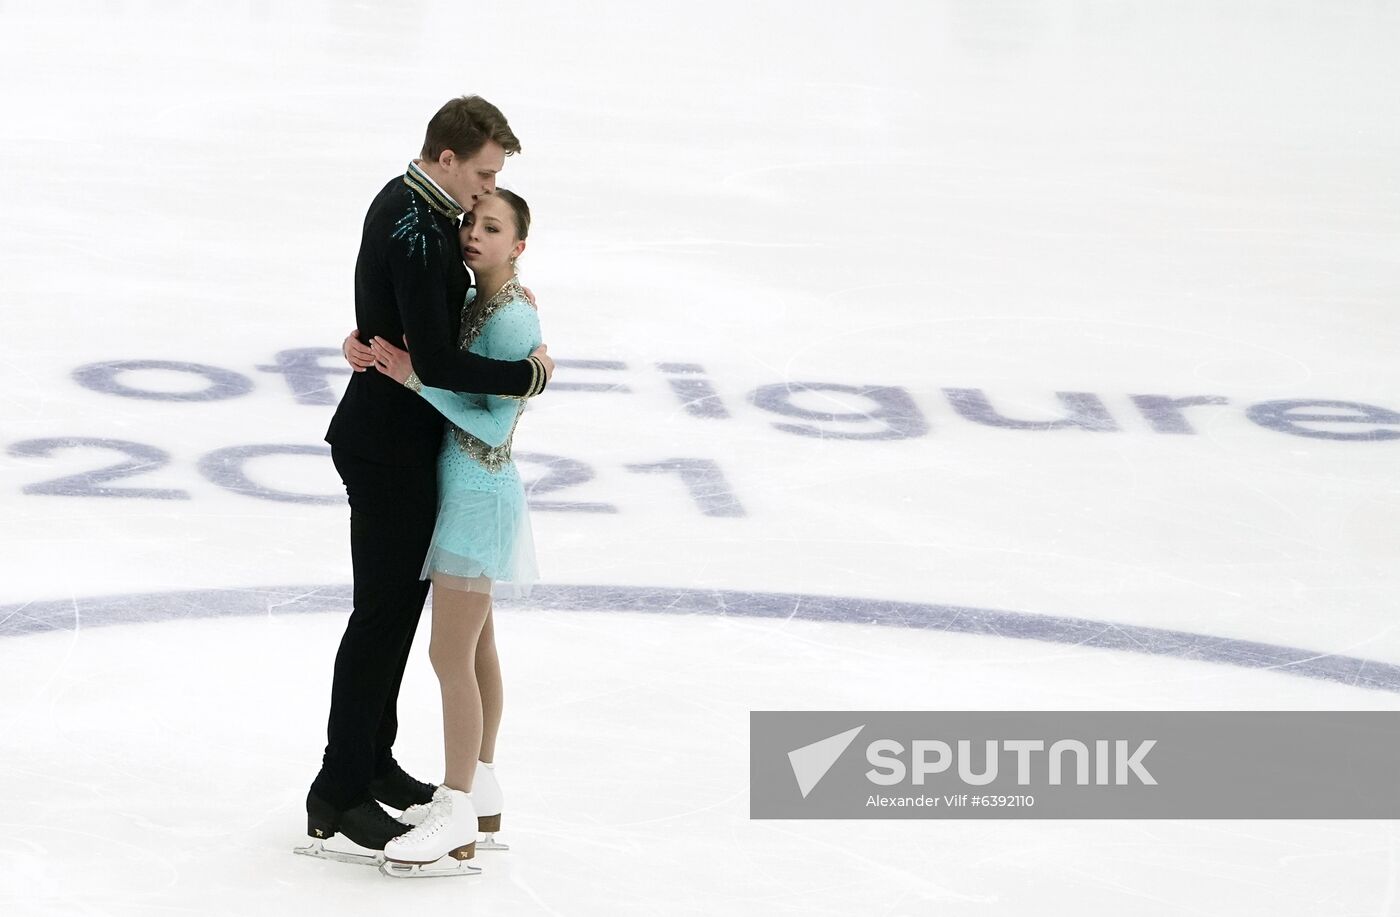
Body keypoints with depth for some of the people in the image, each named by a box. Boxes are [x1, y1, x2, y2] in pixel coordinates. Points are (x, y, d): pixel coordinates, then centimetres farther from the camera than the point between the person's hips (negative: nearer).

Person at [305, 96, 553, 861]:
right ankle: (338, 795, 1)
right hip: (388, 449, -10)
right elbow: (437, 363, -30)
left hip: (401, 437, 10)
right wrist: (530, 374, -19)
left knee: (405, 598, 19)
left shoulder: (407, 199, 6)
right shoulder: (414, 234, -26)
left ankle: (372, 760, 30)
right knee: (382, 611, -5)